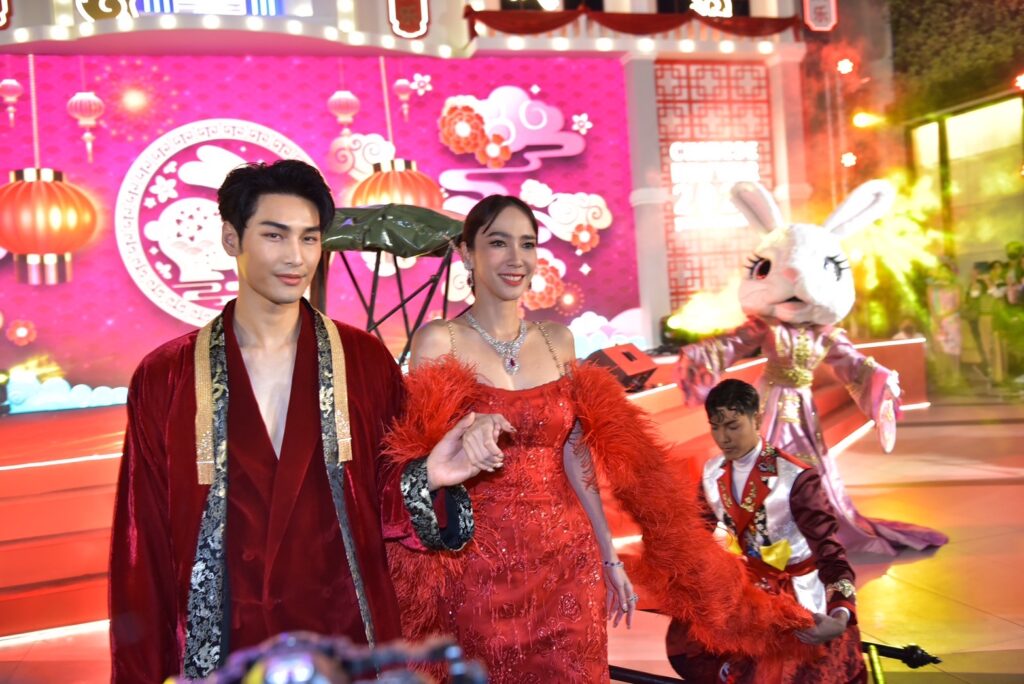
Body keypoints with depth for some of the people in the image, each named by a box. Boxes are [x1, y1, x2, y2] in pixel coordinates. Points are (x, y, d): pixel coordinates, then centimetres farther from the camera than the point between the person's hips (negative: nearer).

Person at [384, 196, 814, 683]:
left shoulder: (557, 339, 6)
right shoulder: (438, 341, -5)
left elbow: (576, 455, 9)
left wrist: (608, 556, 9)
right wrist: (466, 436, -29)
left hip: (567, 557, 4)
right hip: (480, 562, -3)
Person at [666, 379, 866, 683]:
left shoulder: (796, 478, -23)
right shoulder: (712, 473, -5)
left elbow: (830, 552, -29)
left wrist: (840, 617, -46)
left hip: (794, 596, -5)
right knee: (685, 646, 2)